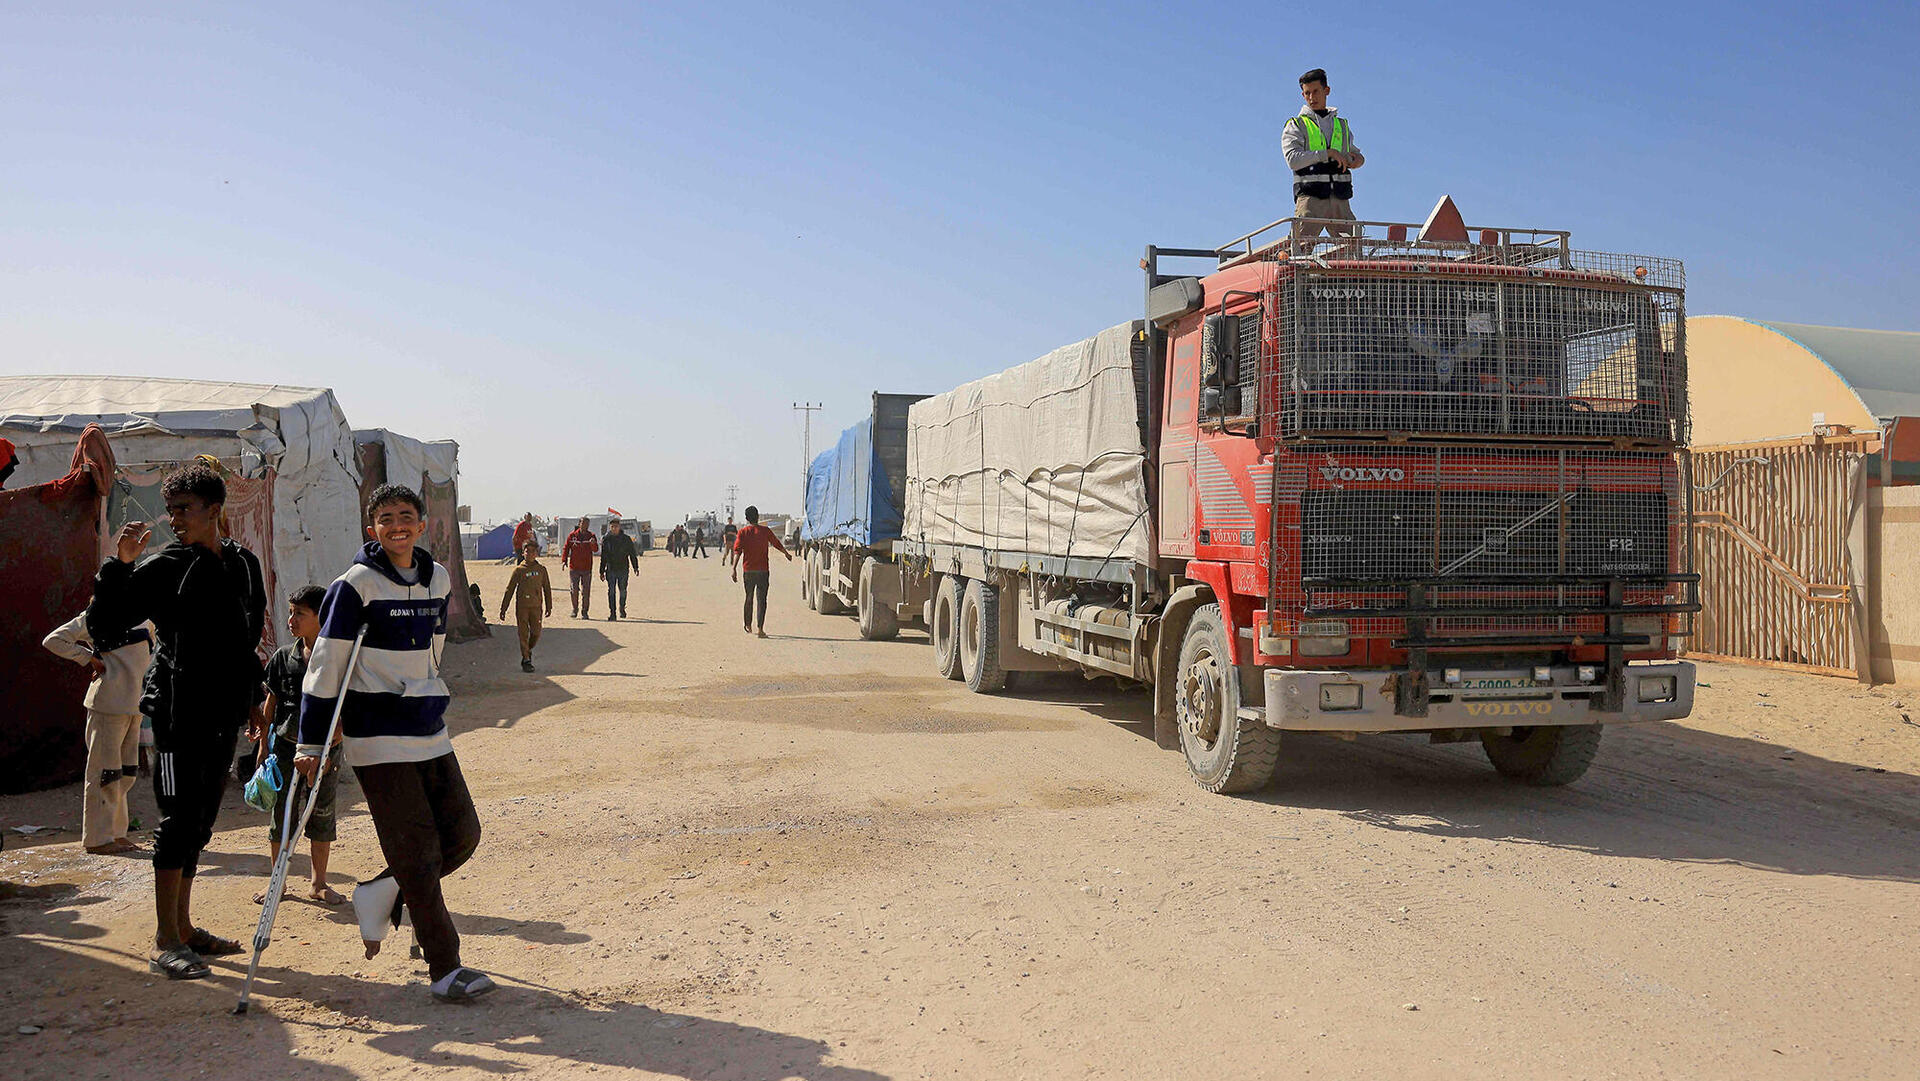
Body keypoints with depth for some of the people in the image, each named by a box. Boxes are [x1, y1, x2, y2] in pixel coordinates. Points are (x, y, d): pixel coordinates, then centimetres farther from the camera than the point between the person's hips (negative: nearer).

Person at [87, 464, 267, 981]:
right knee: (180, 820, -6)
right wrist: (119, 565, -21)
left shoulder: (244, 564, 11)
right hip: (179, 711, -6)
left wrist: (251, 696, 21)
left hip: (224, 714, 6)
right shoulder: (164, 567, -6)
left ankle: (184, 926, 22)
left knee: (199, 822, 12)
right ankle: (165, 942, 0)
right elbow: (103, 626, -10)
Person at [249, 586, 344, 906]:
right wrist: (263, 745, 7)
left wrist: (328, 750, -8)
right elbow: (271, 704, 9)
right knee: (281, 815, 8)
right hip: (285, 745, 2)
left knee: (322, 816, 6)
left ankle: (319, 884, 19)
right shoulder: (283, 657, 3)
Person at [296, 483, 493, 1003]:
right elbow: (324, 666, -9)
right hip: (378, 740, -7)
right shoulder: (355, 586, -9)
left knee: (463, 833, 6)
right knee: (418, 853, -5)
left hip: (429, 733, 7)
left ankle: (380, 895, 27)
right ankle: (445, 969, 3)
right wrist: (310, 743, -11)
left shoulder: (437, 579, 9)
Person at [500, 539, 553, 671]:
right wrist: (503, 609, 1)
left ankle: (529, 650, 28)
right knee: (524, 633, 0)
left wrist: (549, 606, 10)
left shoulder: (541, 570, 5)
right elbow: (509, 590, 2)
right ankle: (526, 660, 8)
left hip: (536, 606, 2)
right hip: (522, 607, -2)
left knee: (536, 632, 0)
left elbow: (547, 589, 12)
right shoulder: (519, 570, -1)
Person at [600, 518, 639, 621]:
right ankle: (612, 613, 0)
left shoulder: (626, 539, 3)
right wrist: (602, 571, 6)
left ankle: (622, 608, 27)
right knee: (611, 591, -4)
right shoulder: (606, 539, 4)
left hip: (623, 569, 0)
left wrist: (635, 567, -1)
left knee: (623, 591, 4)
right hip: (610, 569, 0)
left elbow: (632, 554, 6)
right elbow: (603, 557, 9)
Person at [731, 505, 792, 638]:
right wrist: (787, 554, 30)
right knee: (761, 599, -5)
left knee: (749, 598, 18)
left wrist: (734, 568, -15)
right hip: (763, 571, -2)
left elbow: (737, 551, -11)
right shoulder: (765, 531, -1)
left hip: (748, 571, 2)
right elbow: (777, 544, 12)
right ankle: (760, 629, -15)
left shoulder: (742, 532, -1)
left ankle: (748, 625, 31)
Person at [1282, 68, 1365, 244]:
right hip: (1310, 196, -4)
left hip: (1340, 200, 4)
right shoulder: (1296, 125, 9)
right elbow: (1293, 160, -8)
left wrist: (1357, 160, 10)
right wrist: (1328, 153, -13)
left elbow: (1355, 153, 36)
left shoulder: (1341, 125, 23)